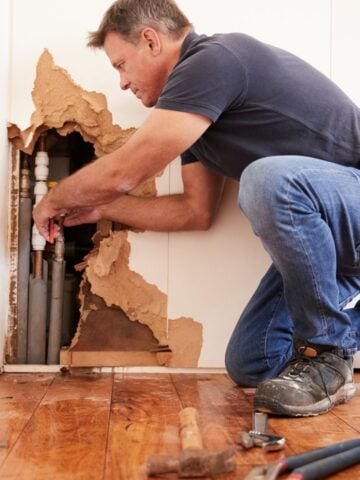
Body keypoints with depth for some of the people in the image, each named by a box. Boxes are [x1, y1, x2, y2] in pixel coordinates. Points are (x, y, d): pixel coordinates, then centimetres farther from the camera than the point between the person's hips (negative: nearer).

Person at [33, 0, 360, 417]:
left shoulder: (215, 58, -19)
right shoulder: (197, 107, 11)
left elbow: (120, 173, -18)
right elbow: (195, 211, 14)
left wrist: (53, 201, 1)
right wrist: (101, 208, 18)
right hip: (319, 228, 8)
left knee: (271, 178, -38)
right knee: (248, 365, 3)